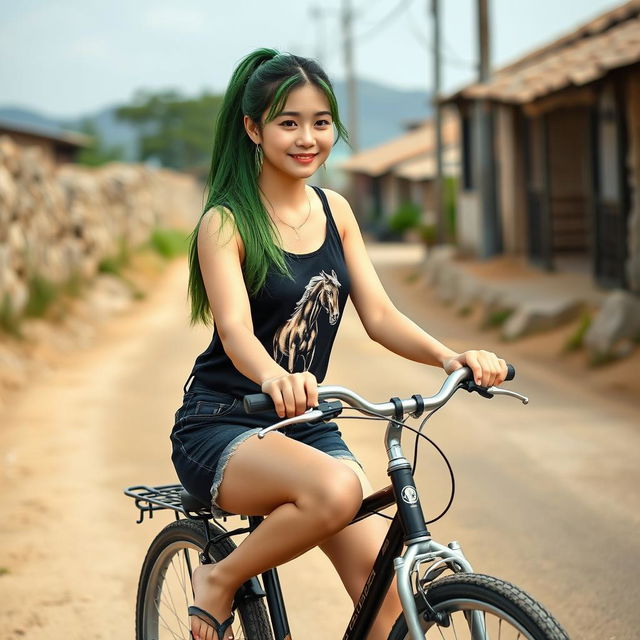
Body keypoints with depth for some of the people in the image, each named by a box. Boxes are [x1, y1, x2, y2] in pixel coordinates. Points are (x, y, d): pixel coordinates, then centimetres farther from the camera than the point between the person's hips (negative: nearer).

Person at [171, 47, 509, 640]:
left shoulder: (335, 211, 8)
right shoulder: (226, 222, -10)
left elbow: (378, 315, 2)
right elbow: (234, 326, -25)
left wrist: (451, 357, -17)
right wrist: (276, 380, -47)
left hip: (307, 428, 6)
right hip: (221, 429, -5)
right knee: (335, 489, -35)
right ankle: (219, 580, -9)